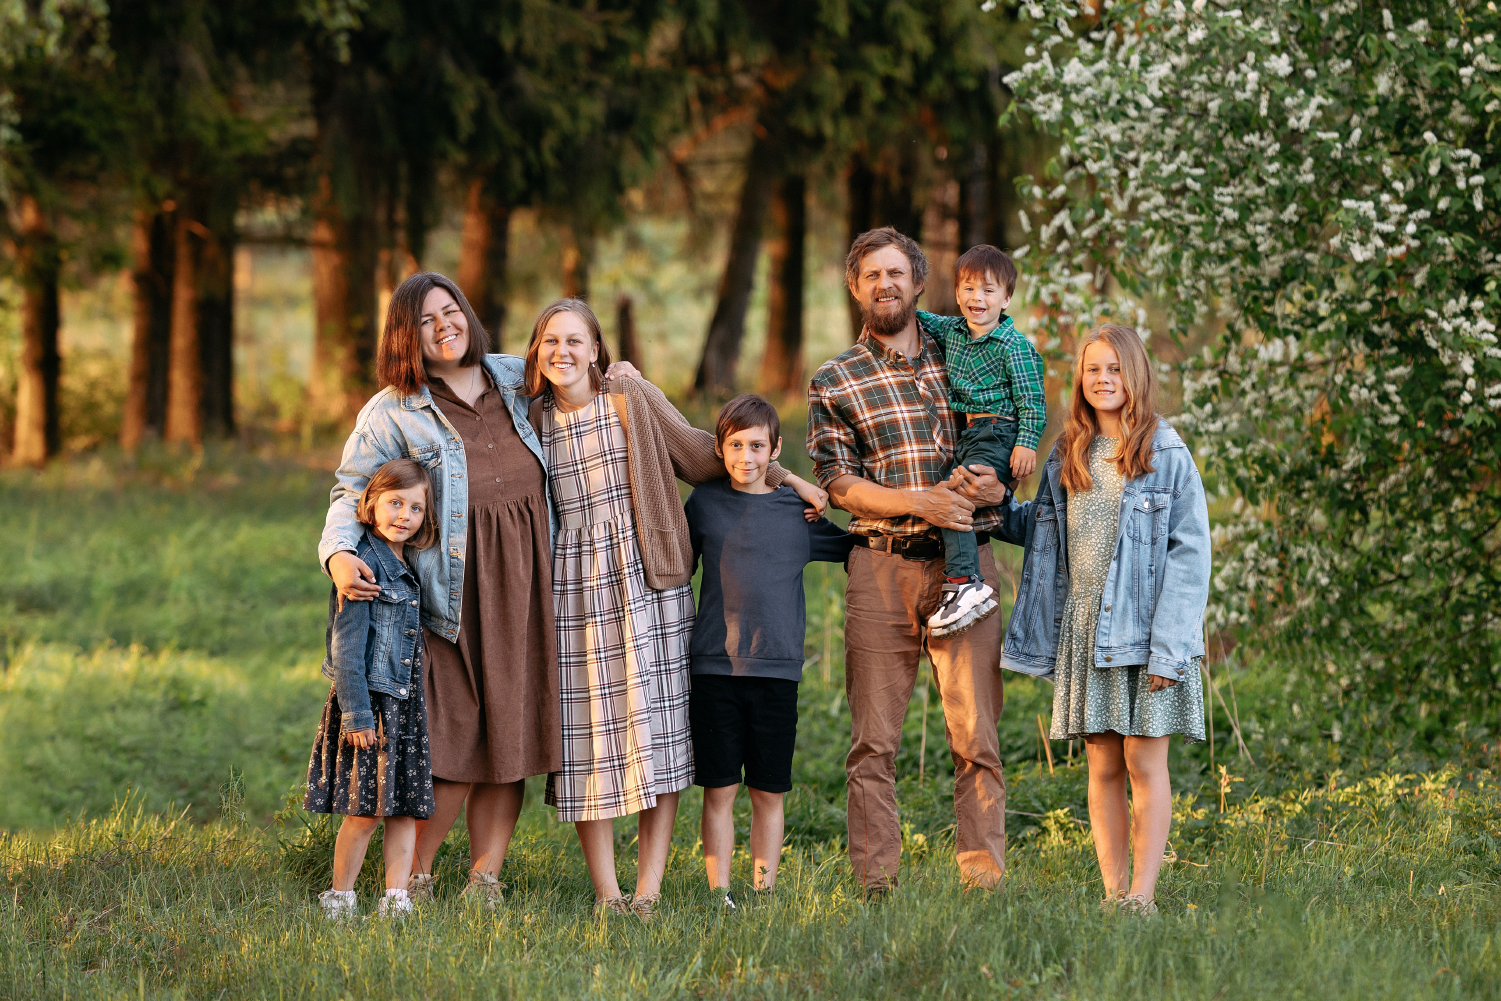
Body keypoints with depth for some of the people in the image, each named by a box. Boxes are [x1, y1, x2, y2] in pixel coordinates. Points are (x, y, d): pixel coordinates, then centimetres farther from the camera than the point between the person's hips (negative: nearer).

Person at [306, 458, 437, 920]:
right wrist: (357, 712, -19)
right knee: (366, 809, -6)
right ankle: (339, 899, 5)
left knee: (406, 808, 6)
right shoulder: (363, 562, -12)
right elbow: (347, 644, -15)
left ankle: (396, 899, 9)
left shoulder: (405, 567, 14)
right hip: (368, 698, -8)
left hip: (405, 706, 8)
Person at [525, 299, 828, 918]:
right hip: (573, 590, 2)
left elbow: (703, 455, 8)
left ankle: (648, 891, -2)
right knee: (586, 734, -1)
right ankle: (605, 892, 4)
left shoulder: (634, 402, 1)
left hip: (645, 582, -2)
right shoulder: (534, 422, 8)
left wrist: (785, 478, 8)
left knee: (655, 734, -4)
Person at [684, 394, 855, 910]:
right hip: (714, 669, -1)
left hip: (776, 669, 1)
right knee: (719, 789, 0)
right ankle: (719, 895, 5)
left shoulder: (800, 511, 8)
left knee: (769, 791, 4)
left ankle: (764, 891, 12)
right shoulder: (704, 504, 7)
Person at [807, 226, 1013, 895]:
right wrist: (918, 503, -14)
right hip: (882, 566, -1)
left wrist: (994, 485, -3)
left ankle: (984, 877, -4)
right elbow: (839, 482, 1)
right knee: (874, 740, -2)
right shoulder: (834, 382, 9)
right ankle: (876, 885, 0)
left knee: (976, 734, -5)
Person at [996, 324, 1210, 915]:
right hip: (1084, 631, 5)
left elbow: (1189, 551, -7)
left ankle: (1142, 894, -3)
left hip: (1143, 632, -4)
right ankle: (1113, 893, 8)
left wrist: (1168, 644, -14)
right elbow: (1041, 528, 26)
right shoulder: (1067, 457, 11)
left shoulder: (1167, 454, -4)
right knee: (1102, 767, 5)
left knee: (1145, 764, -3)